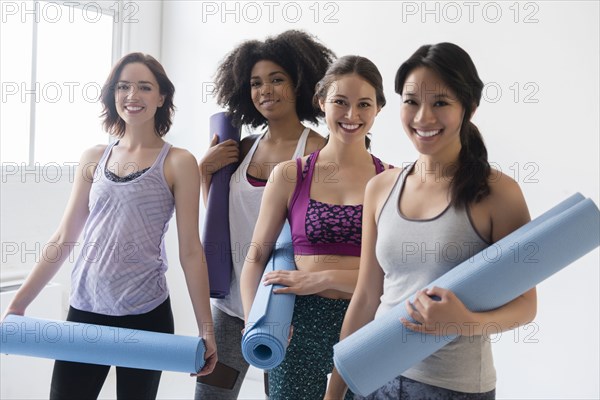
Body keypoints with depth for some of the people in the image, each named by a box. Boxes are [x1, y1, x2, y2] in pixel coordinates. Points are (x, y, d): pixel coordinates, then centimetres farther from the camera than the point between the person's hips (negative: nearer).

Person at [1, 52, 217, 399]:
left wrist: (206, 328, -6)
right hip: (84, 311, 3)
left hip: (145, 316, -3)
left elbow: (190, 252, -5)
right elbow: (63, 240, 10)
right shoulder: (94, 159, 7)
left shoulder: (177, 163, -4)